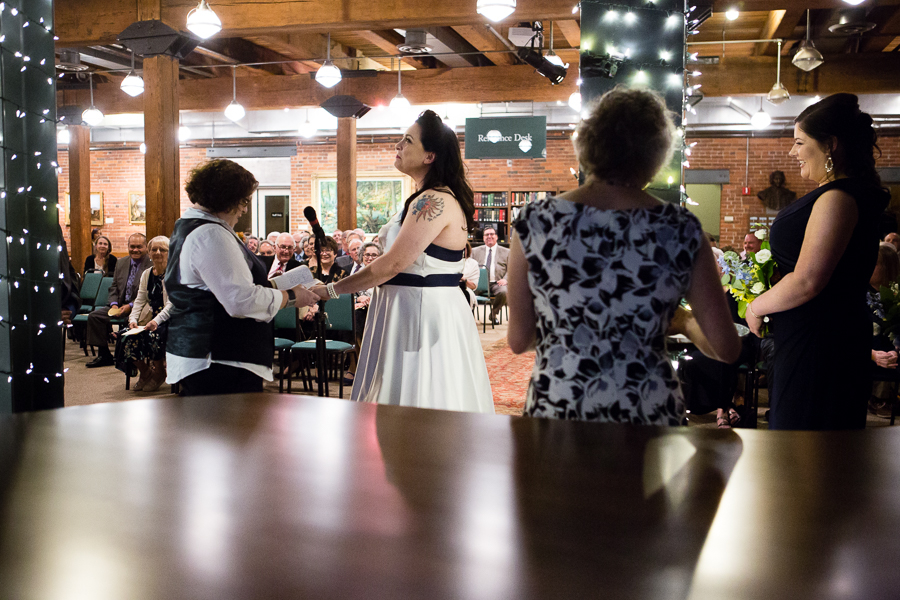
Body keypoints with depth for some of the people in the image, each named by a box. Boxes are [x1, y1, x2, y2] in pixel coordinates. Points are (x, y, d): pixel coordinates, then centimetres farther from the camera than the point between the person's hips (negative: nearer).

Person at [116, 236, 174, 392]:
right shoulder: (146, 274, 16)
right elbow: (140, 300, 13)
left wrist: (157, 320, -26)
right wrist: (133, 318, -6)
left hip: (167, 319, -6)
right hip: (148, 318, 6)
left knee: (153, 335, -32)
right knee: (127, 337, -19)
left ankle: (159, 374, -5)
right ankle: (144, 373, 5)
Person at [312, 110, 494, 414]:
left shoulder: (435, 201, -18)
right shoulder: (425, 199, 15)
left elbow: (393, 264, -20)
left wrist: (330, 290, -15)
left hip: (425, 314, -10)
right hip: (410, 311, 10)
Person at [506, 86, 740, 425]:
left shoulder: (534, 222, -7)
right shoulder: (682, 231, -8)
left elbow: (518, 340, -1)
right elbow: (726, 349, -4)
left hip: (555, 412, 0)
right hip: (649, 418, 0)